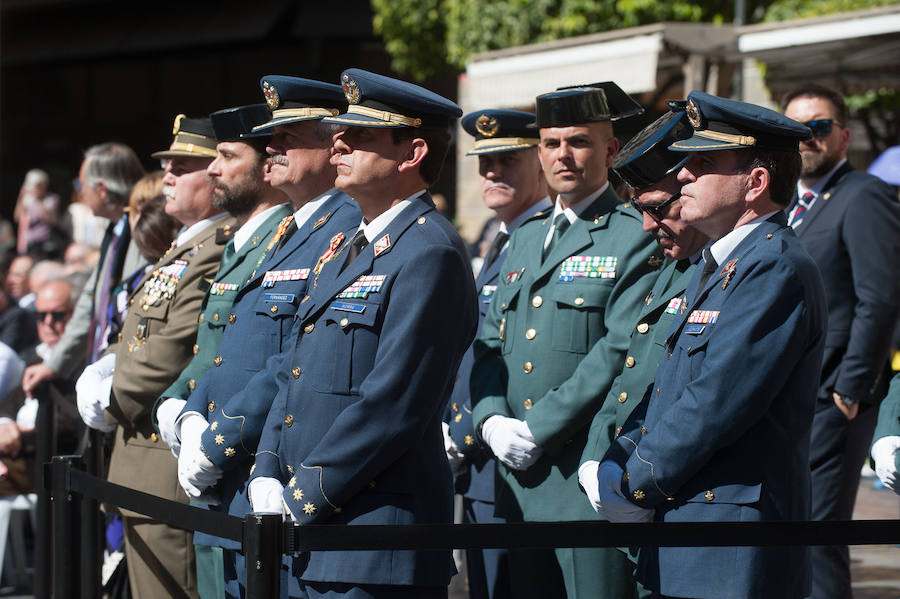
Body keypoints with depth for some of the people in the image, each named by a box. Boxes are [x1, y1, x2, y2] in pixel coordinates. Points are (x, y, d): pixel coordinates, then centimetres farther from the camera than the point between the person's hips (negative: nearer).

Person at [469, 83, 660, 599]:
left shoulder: (636, 237, -5)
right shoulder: (525, 237, 19)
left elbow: (622, 349, -15)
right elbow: (490, 342, 17)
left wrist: (537, 429, -16)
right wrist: (492, 421, -2)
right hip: (520, 478, 7)